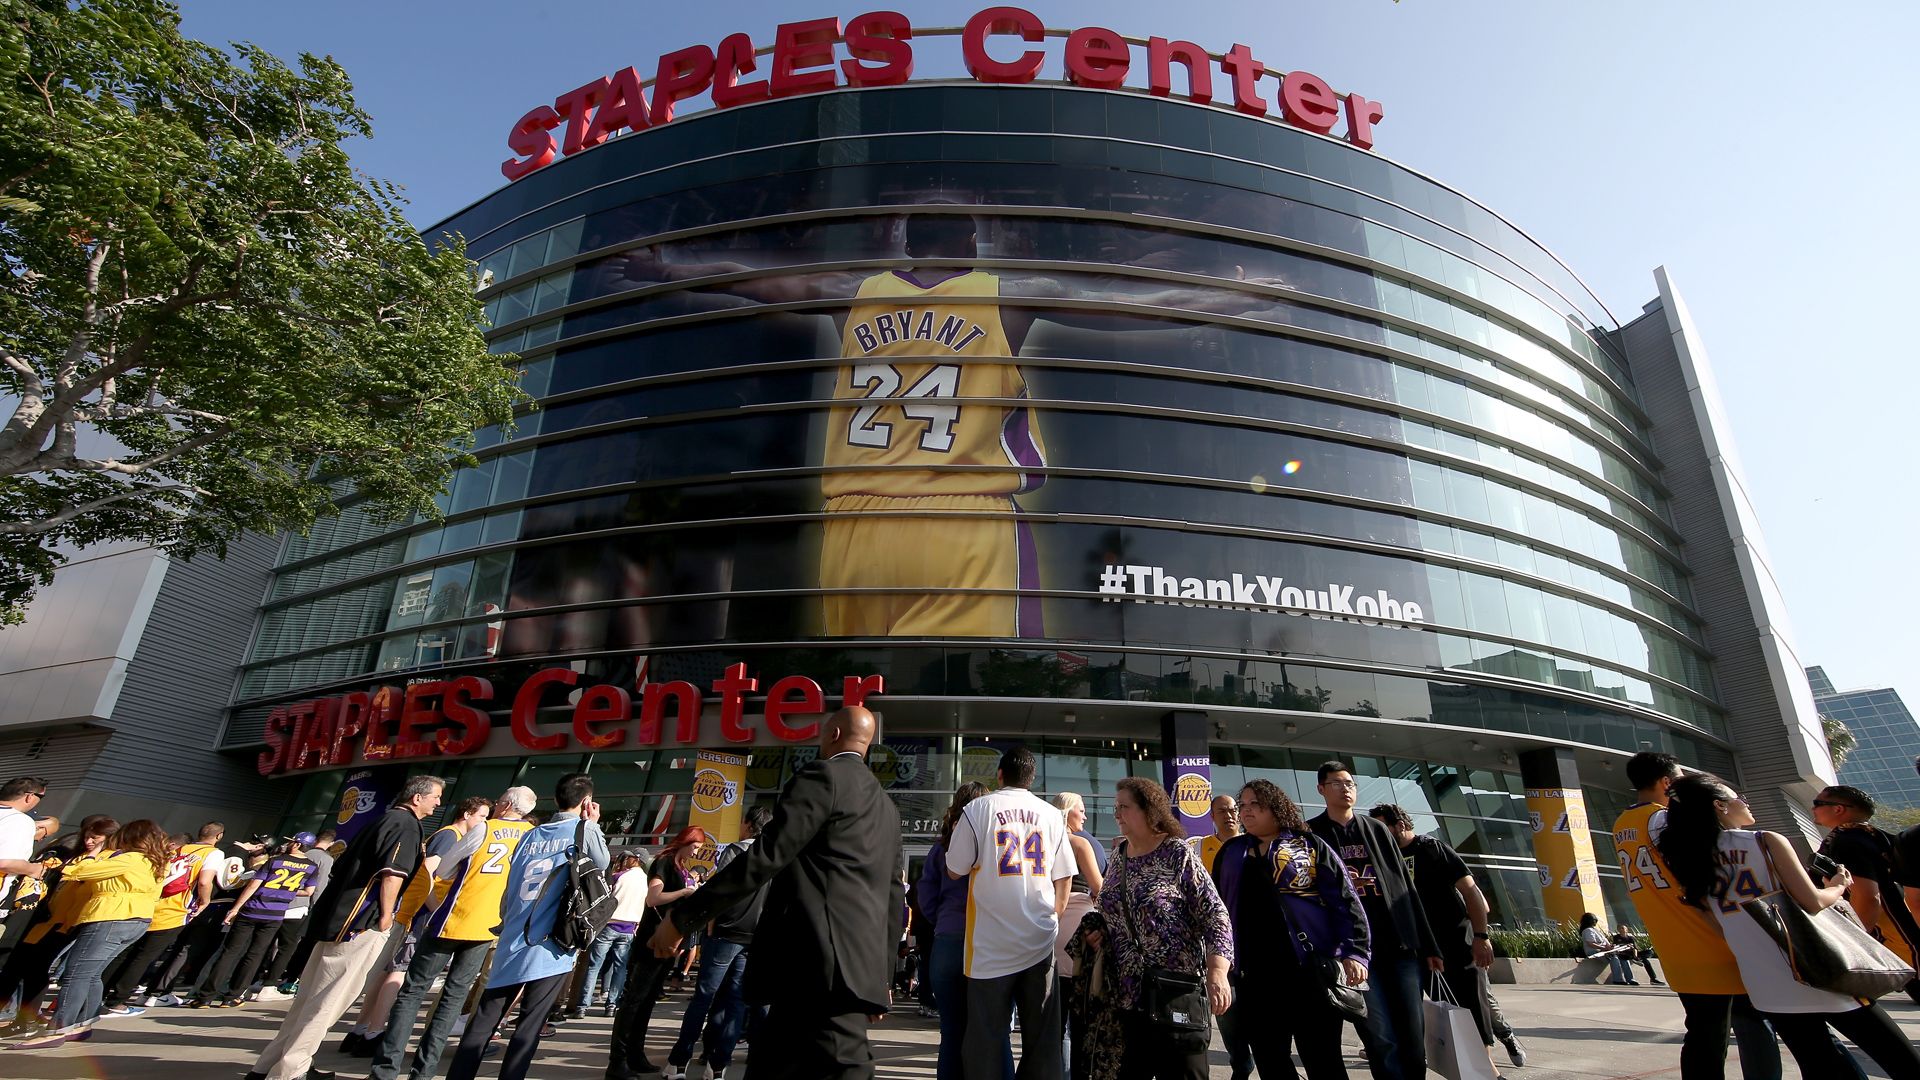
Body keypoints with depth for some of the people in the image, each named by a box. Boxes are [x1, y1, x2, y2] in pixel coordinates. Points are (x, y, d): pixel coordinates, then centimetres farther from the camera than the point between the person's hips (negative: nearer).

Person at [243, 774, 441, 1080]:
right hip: (361, 923, -10)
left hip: (336, 916, 10)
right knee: (329, 1001, -2)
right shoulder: (406, 824, -11)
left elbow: (343, 865, 25)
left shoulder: (382, 821, 19)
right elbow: (393, 872, -23)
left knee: (311, 996, 17)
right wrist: (385, 916, -13)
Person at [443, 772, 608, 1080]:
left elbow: (510, 887, 15)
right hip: (549, 947, -5)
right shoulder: (584, 829, -4)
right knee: (530, 1024, 2)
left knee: (484, 1019, 11)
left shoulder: (531, 834, 12)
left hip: (512, 943, 5)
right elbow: (602, 864, 11)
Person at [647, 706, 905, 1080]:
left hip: (819, 966, -9)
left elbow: (767, 855, -13)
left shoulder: (822, 775, -4)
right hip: (860, 967, 9)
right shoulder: (887, 806, 22)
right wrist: (881, 976, 29)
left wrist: (683, 915, -7)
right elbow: (893, 897, 22)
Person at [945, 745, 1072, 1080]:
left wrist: (956, 833, 17)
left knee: (985, 1036, 6)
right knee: (1041, 1033, 12)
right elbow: (1064, 878, 7)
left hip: (992, 943, -2)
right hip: (1041, 940, 3)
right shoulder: (1052, 815, 4)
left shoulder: (978, 808, -5)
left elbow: (954, 870, 0)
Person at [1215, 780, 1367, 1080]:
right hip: (1253, 976, 4)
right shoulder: (1231, 852, 14)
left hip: (1311, 968, -4)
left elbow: (1346, 900, -2)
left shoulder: (1308, 844, 4)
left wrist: (1355, 952, -13)